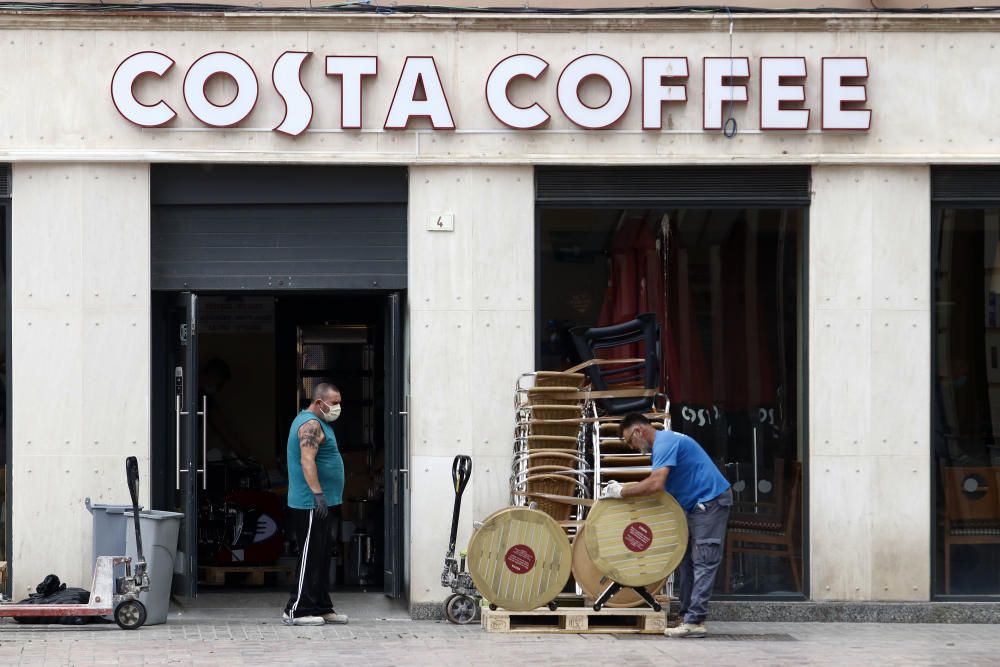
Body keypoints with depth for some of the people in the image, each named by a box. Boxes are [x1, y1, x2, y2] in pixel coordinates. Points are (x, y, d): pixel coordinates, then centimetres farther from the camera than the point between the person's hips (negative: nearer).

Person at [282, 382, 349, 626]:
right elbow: (307, 461, -26)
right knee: (310, 557, -8)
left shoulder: (316, 423, 19)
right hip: (310, 505, -11)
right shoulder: (311, 424, -15)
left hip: (318, 505, 11)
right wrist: (318, 494, -32)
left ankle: (322, 608, 20)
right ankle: (296, 611, -6)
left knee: (321, 558, 14)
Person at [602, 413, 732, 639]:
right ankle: (687, 616, 11)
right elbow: (655, 487, 16)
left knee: (704, 562, -12)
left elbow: (656, 484, -30)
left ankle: (694, 621, -16)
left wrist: (622, 492, -20)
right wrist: (622, 490, 6)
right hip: (696, 505, 11)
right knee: (685, 562, 10)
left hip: (711, 501, -11)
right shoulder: (663, 443, 15)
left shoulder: (665, 443, -18)